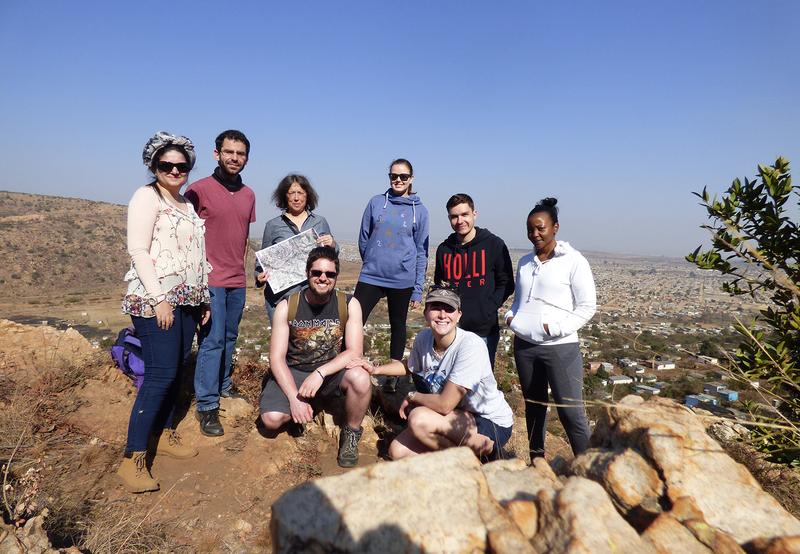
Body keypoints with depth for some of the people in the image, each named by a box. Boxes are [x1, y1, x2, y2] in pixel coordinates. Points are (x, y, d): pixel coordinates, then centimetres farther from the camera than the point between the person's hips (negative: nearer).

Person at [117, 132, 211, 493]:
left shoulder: (186, 203, 18)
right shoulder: (147, 196, -5)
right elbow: (138, 250, -13)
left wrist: (203, 298, 17)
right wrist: (159, 298, -19)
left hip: (187, 299, 8)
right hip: (155, 299, -7)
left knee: (175, 371, 11)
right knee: (161, 374, -10)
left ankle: (165, 436, 25)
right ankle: (132, 460, -2)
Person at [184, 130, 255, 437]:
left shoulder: (248, 195, 10)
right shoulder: (199, 189, -7)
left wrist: (242, 266, 15)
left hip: (237, 280, 6)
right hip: (209, 280, -6)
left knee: (229, 338, 16)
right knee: (212, 341, -5)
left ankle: (223, 386, 32)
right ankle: (207, 406, 4)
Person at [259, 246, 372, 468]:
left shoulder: (349, 305, -9)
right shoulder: (286, 307, -9)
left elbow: (355, 352, -15)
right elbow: (277, 358, -10)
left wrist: (320, 373, -28)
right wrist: (294, 398, -21)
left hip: (332, 371, 0)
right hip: (293, 373, 1)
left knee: (360, 378, -32)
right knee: (272, 419, -24)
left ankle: (351, 434, -3)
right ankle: (315, 405, 10)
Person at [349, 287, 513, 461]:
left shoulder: (471, 346, -28)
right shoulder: (423, 338, -8)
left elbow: (444, 405, -29)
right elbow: (410, 366, 17)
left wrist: (412, 396, -12)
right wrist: (376, 369, 5)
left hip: (493, 424, -6)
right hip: (457, 418, 7)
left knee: (420, 419, -28)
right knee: (398, 451, -2)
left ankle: (485, 449, -6)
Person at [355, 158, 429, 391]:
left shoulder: (419, 210, 2)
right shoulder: (376, 202, 4)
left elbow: (421, 252, 1)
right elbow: (363, 240, 12)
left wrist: (418, 289, -2)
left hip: (402, 280, 0)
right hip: (370, 277, 1)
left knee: (398, 326, 13)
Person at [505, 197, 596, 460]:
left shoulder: (574, 261, -4)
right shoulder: (525, 262, 12)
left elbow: (587, 306, -6)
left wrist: (556, 328, -16)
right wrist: (511, 317, 2)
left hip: (560, 347, -5)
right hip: (525, 345, 6)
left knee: (571, 412, -6)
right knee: (533, 405, 16)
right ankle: (536, 460, 30)